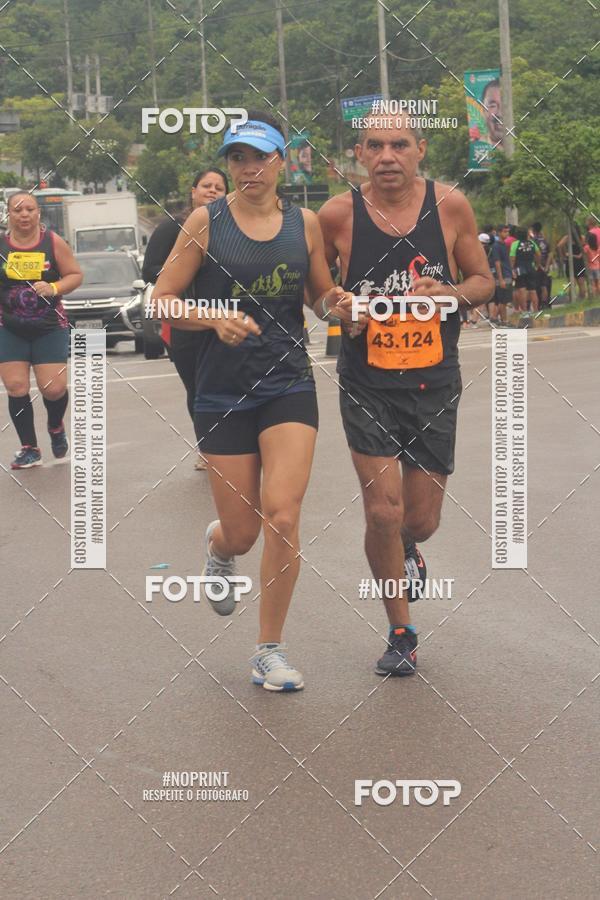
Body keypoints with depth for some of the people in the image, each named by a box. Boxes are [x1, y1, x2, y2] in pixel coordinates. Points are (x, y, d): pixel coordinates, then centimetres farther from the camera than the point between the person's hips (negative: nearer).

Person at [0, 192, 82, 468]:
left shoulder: (53, 242, -5)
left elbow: (76, 275, 0)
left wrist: (54, 288, -16)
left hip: (50, 328, -1)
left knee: (54, 389, -5)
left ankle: (56, 427, 30)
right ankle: (29, 449, 9)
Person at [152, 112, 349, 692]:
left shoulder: (304, 223, 4)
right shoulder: (206, 221, -2)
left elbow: (322, 295, 17)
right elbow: (161, 300, -2)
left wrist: (338, 299, -6)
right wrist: (215, 318, -20)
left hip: (288, 385, 1)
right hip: (222, 393, -1)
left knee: (282, 519, -14)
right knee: (241, 533, 4)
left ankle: (270, 651, 3)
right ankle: (219, 545, 45)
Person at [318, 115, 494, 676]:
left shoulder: (450, 207, -4)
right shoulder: (338, 215, -7)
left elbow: (484, 282, 7)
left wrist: (450, 293, -14)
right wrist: (339, 309, -13)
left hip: (434, 383, 2)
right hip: (367, 385, -1)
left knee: (421, 520, 8)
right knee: (383, 510, -10)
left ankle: (404, 551, 48)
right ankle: (401, 633, 12)